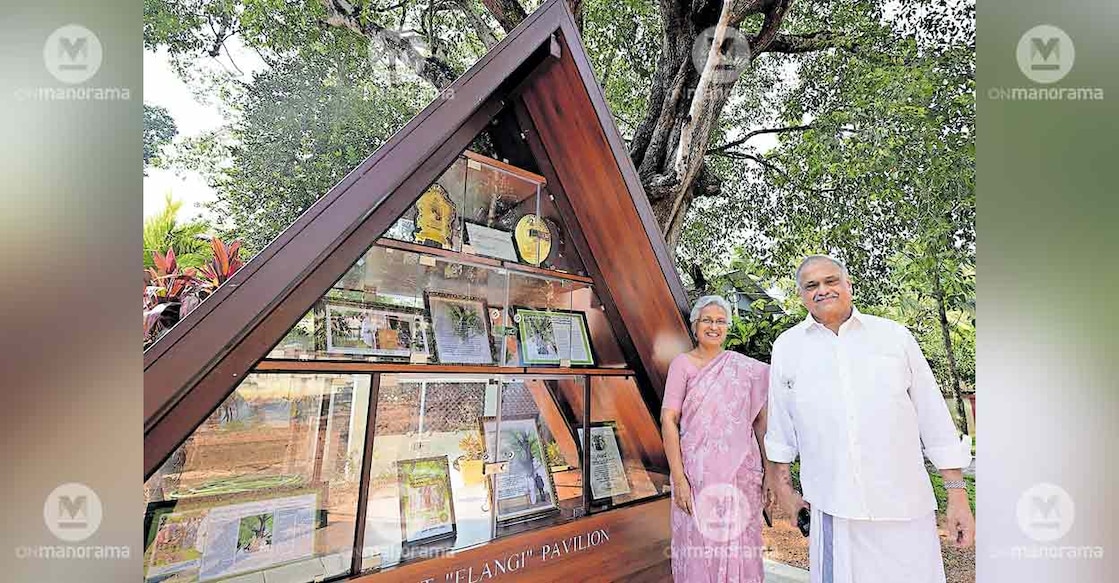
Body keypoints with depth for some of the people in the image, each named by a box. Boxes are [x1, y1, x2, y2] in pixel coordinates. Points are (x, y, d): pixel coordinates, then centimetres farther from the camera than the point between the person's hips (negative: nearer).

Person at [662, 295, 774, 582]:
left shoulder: (747, 368, 5)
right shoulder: (682, 364, -4)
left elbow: (761, 419, 11)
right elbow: (668, 420, -9)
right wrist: (678, 477, -13)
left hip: (741, 470, 3)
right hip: (698, 470, -2)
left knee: (739, 545, 11)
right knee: (698, 543, 7)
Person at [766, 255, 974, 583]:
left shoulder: (894, 335, 4)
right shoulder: (787, 347, 3)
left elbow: (934, 417, 7)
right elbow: (780, 427, 9)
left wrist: (957, 493, 5)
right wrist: (783, 486, 12)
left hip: (904, 509, 1)